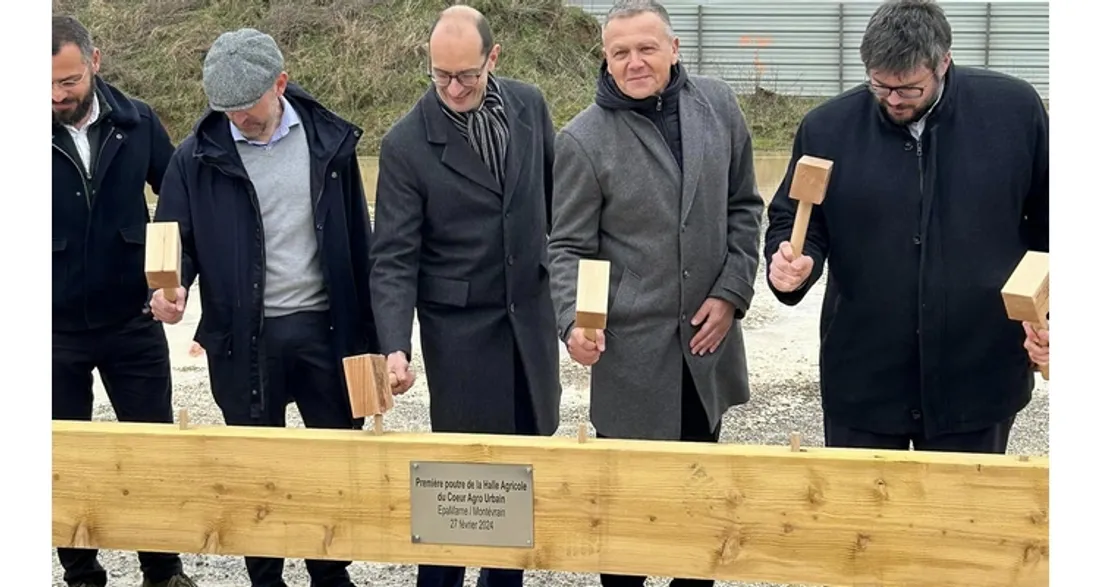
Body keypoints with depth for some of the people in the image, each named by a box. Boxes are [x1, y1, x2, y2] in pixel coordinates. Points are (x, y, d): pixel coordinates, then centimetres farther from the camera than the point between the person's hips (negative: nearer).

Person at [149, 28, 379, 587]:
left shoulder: (329, 139, -1)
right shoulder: (198, 156, -5)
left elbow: (357, 240, 4)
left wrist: (368, 332, 3)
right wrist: (170, 287, -21)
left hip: (324, 328, 1)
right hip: (243, 338, -1)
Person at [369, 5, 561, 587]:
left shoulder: (528, 105, 0)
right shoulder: (406, 144, -12)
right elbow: (394, 256, -13)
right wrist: (395, 346, -24)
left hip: (532, 312, 4)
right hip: (460, 326, -4)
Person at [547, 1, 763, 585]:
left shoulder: (717, 104, 0)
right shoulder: (583, 140, -10)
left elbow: (744, 207, 7)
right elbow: (569, 247, -7)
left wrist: (732, 292, -3)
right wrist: (574, 321, -23)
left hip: (708, 336, 4)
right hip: (632, 346, -4)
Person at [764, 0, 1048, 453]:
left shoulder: (1014, 109, -4)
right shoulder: (827, 128, -5)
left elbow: (1047, 221, 6)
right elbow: (793, 222, 4)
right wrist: (791, 263, -18)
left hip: (978, 376, 0)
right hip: (862, 378, 0)